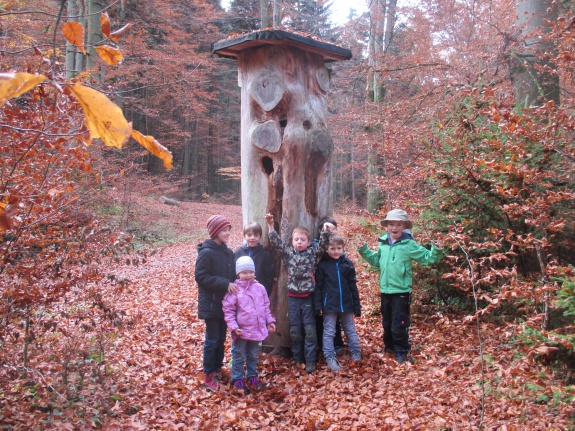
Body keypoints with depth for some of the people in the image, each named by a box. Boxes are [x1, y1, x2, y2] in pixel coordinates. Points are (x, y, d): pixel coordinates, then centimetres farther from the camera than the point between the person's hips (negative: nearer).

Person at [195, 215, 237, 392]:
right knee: (212, 340, 0)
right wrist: (225, 284, -21)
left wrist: (234, 285, -3)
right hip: (211, 304, -6)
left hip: (225, 303, 7)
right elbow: (201, 277, -17)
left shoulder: (228, 252, 7)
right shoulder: (206, 253, -13)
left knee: (221, 339, 15)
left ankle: (217, 369, 28)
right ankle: (209, 375, 11)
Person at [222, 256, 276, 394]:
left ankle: (252, 376, 35)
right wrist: (233, 326, -17)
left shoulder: (260, 288, 2)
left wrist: (269, 321, 7)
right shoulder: (234, 290, -12)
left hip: (257, 330, 4)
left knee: (253, 355, 19)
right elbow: (228, 310, -11)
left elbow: (266, 307, 12)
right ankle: (237, 380, 21)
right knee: (239, 356, 9)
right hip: (241, 331, -4)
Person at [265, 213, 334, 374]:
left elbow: (323, 245, -11)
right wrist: (271, 225, -14)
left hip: (308, 297, -1)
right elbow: (276, 242, -3)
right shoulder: (288, 252, 3)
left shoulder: (313, 252, 1)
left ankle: (310, 361, 7)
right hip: (293, 297, 1)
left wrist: (326, 231, -27)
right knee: (295, 330, 9)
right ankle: (297, 359, 21)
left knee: (310, 330, 0)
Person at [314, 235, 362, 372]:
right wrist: (318, 305, -10)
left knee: (351, 330, 15)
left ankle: (356, 353, 29)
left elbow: (353, 286, 6)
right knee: (329, 332, 3)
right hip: (329, 305, -2)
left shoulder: (347, 264, 2)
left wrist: (357, 306, 6)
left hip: (346, 304, 3)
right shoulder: (323, 264, -5)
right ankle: (330, 358, 11)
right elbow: (318, 286, -4)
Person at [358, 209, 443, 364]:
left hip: (401, 291, -6)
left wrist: (436, 251, -27)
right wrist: (364, 250, 12)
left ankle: (402, 351, 18)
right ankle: (389, 347, 38)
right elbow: (376, 260, 19)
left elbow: (427, 258, -9)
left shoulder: (409, 244, -12)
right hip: (385, 290, 6)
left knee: (398, 325, 0)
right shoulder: (383, 243, 4)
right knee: (386, 323, 20)